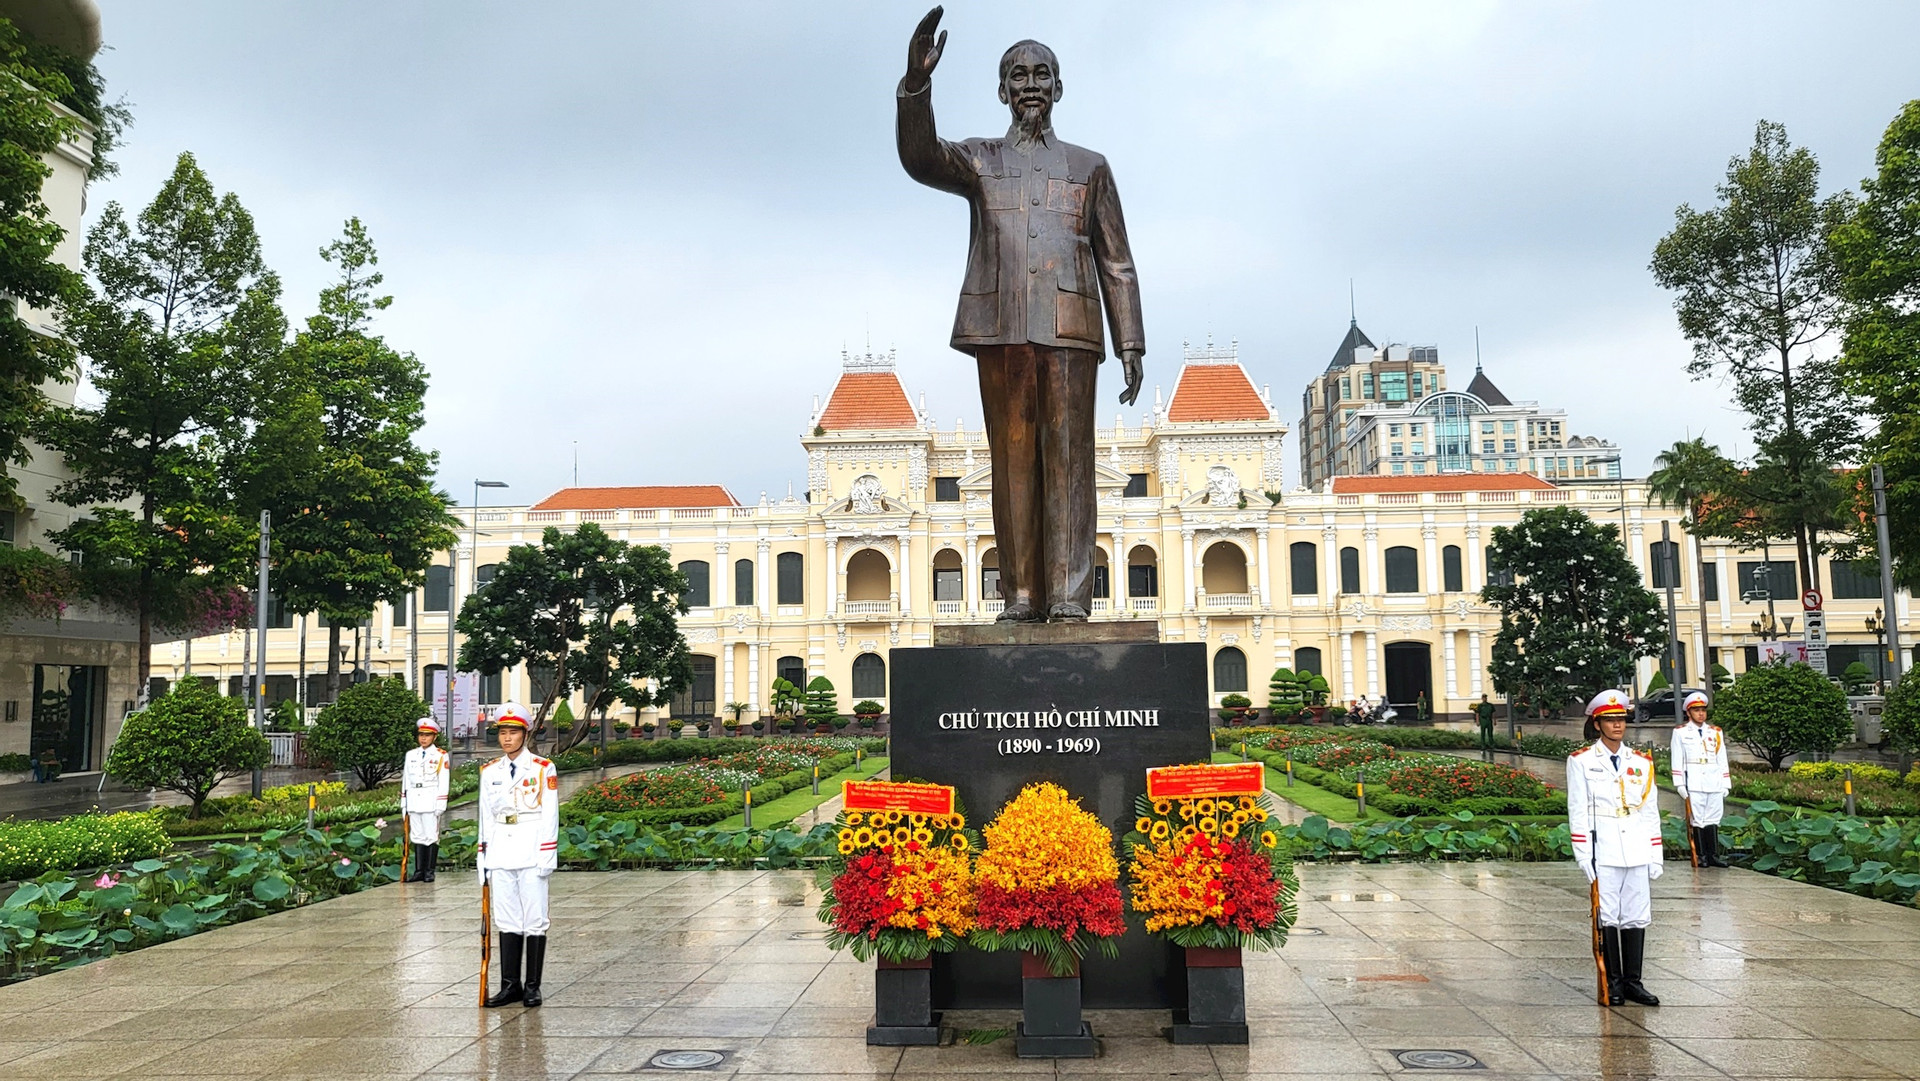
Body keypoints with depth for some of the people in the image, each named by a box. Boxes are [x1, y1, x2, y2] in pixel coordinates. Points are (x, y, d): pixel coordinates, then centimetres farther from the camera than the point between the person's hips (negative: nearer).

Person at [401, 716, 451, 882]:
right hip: (413, 802, 5)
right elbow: (406, 780, 16)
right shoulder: (411, 755, 14)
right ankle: (419, 871, 10)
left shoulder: (441, 756, 0)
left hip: (431, 802, -5)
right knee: (417, 836, 7)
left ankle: (430, 871, 1)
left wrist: (440, 805, -10)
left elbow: (443, 782, -4)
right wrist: (403, 804, 13)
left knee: (431, 835, -4)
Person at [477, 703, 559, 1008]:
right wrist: (484, 860, 10)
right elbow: (485, 818, 13)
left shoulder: (543, 769, 0)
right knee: (506, 920, 6)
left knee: (534, 921, -1)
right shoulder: (489, 772, 11)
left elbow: (550, 816, -2)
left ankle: (532, 987, 6)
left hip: (531, 854, -4)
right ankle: (510, 985, 13)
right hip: (500, 854, 4)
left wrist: (547, 857, -8)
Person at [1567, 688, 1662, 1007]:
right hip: (1603, 853, -3)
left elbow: (1651, 812, 14)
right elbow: (1578, 812, -2)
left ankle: (1633, 981, 15)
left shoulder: (1642, 762, 12)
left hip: (1637, 854, 4)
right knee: (1607, 918, 0)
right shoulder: (1581, 762, 1)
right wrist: (1584, 857, -7)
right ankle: (1613, 982, 10)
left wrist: (1656, 857, 10)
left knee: (1637, 917, 5)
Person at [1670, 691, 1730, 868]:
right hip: (1694, 785, -3)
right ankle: (1702, 856, 3)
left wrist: (1725, 784, 11)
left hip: (1714, 784, 3)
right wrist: (1679, 784, -4)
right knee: (1697, 820, -2)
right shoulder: (1680, 732, 5)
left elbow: (1722, 760, 16)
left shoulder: (1716, 732, 15)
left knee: (1713, 820, 3)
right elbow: (1677, 760, 2)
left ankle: (1714, 855, 8)